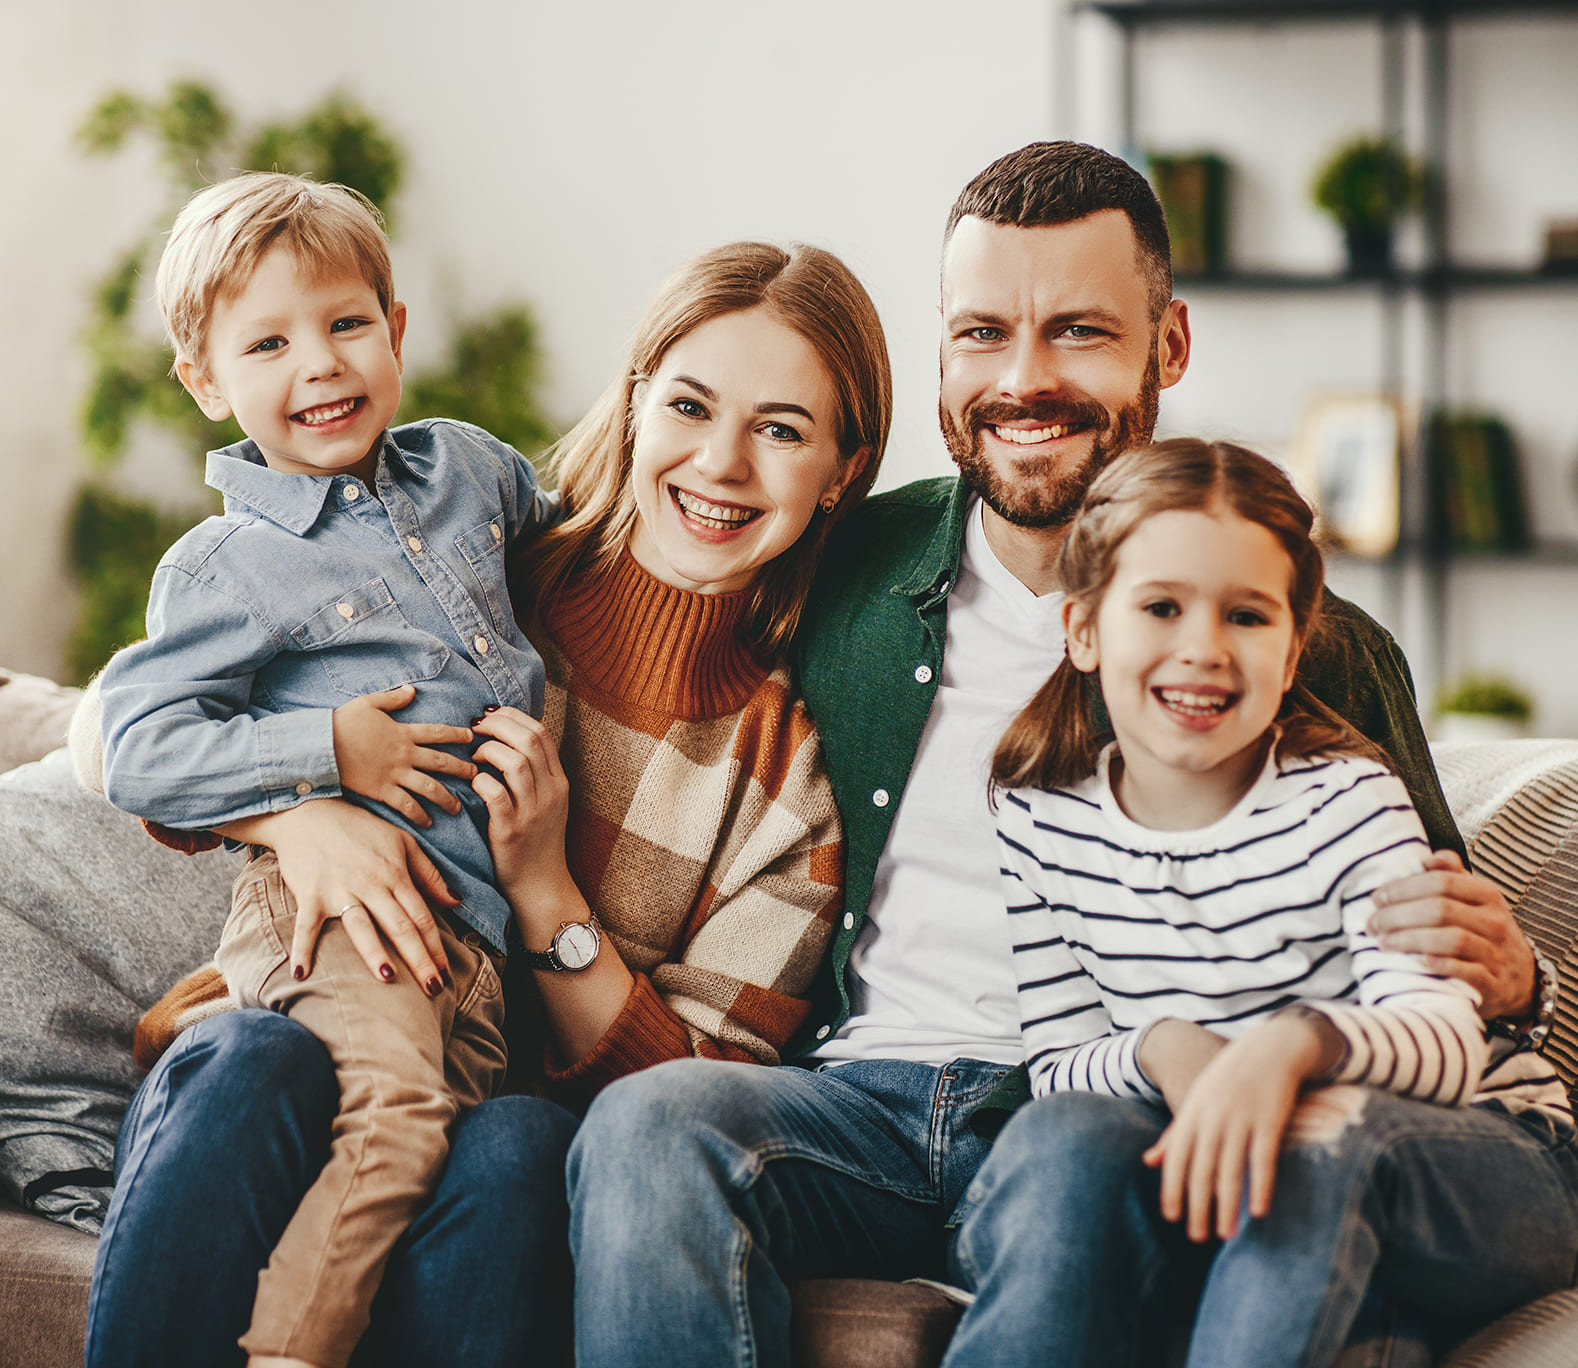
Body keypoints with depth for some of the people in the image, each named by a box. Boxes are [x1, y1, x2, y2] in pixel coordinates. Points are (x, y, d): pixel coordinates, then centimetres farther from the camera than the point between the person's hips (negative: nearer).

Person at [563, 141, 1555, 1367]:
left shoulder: (1315, 651, 7)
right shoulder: (842, 572, 12)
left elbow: (1417, 944, 13)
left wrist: (1500, 976, -10)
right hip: (858, 1092, 3)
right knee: (650, 1122, -29)